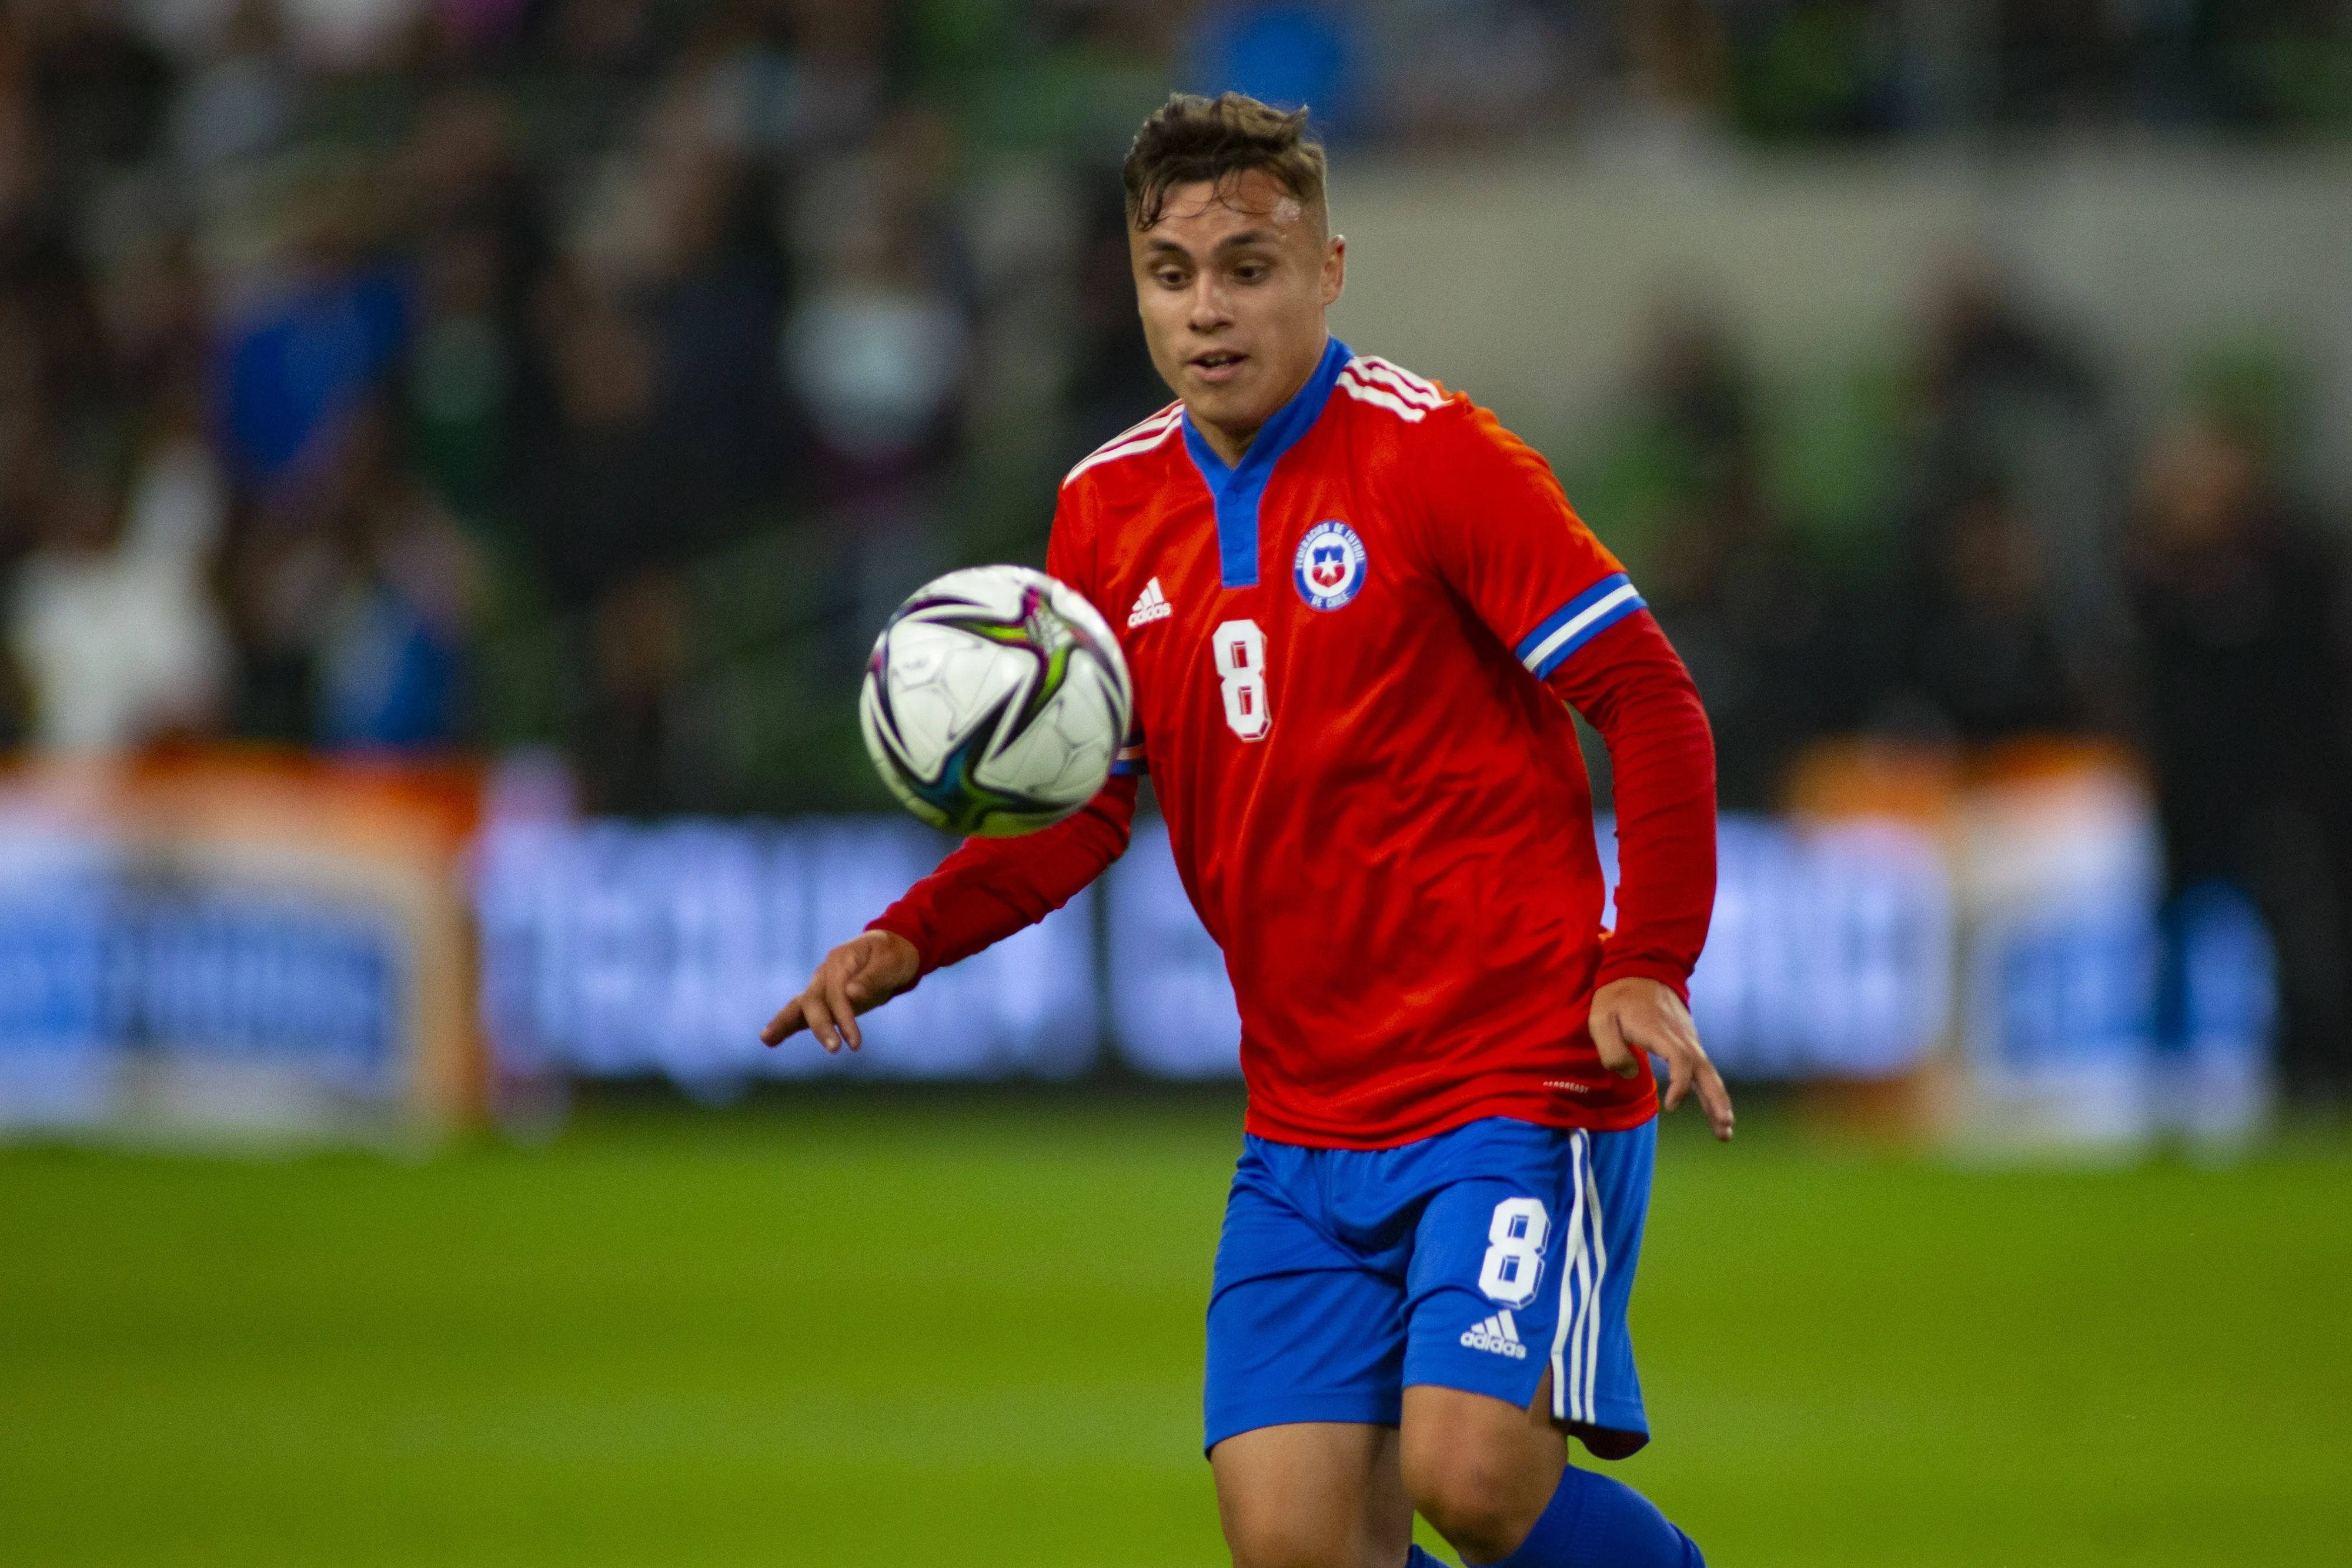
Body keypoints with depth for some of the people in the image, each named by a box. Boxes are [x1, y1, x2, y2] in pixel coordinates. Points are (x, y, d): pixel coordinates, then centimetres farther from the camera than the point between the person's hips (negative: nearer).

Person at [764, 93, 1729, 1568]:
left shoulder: (1430, 453, -9)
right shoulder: (1112, 508, 8)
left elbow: (1650, 702, -8)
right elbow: (1082, 804, 16)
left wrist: (1645, 971, -18)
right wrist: (910, 939, -1)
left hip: (1516, 1082, -5)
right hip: (1306, 1126, 5)